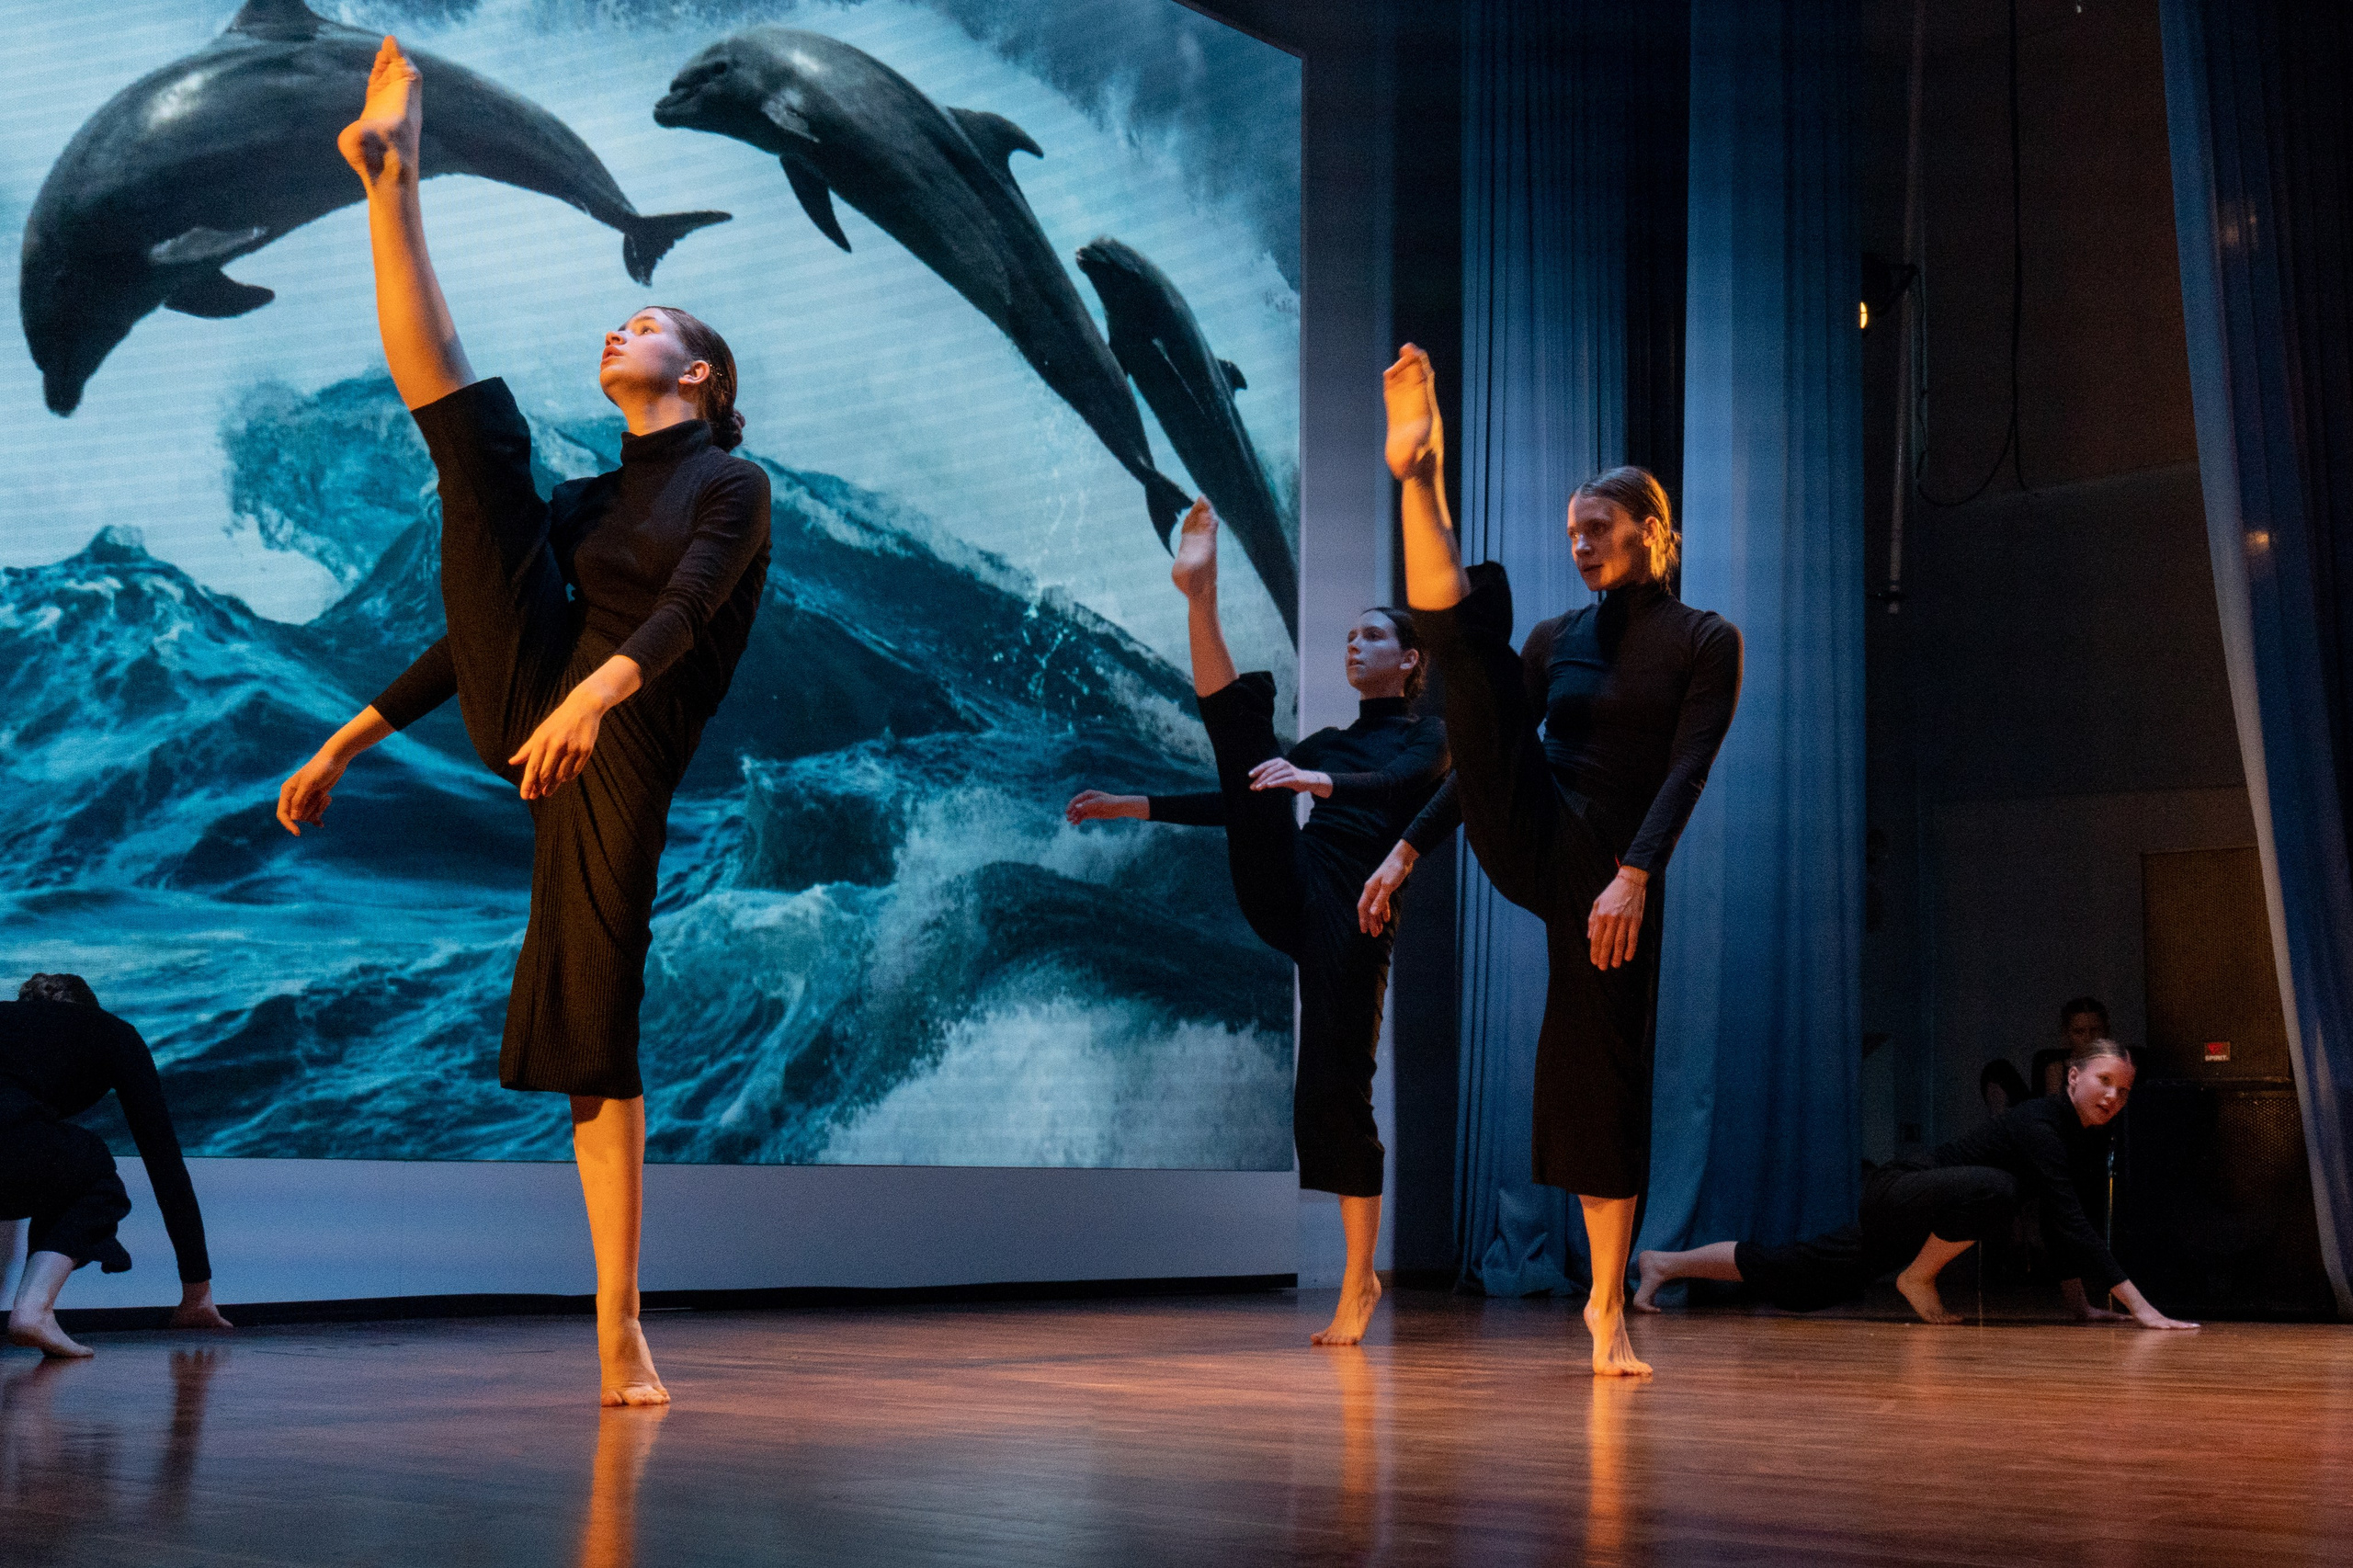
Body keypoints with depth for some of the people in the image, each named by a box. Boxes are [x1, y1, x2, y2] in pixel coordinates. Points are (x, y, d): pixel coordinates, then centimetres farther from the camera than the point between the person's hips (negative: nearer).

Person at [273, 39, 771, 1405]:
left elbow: (679, 611, -15)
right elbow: (482, 624, 26)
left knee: (598, 1026, -10)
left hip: (622, 755, -5)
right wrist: (350, 739, 24)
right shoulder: (587, 501, 23)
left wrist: (595, 694, -34)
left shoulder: (734, 485, 5)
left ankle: (621, 1328, -3)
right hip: (527, 704, 5)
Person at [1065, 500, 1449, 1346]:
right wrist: (1134, 806, 20)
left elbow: (1398, 786, -12)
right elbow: (1240, 801, 29)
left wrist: (1316, 783, -31)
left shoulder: (1427, 738, 11)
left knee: (1335, 1088, -12)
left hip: (1353, 907, -5)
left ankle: (1359, 1282, 1)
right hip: (1284, 888, 5)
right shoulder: (1326, 741, 29)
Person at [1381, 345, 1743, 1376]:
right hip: (1525, 841, 3)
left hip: (1612, 868, -3)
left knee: (1607, 1069, -2)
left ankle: (1608, 1307, 10)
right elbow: (1486, 743, 14)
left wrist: (1635, 875, -22)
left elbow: (1687, 769, -10)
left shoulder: (1706, 642, 3)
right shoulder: (1557, 636, 16)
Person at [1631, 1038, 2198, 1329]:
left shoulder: (2094, 1141, -1)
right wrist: (2139, 1305, -37)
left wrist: (2082, 1304, 8)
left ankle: (1662, 1263, 33)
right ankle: (1918, 1278, -14)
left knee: (1788, 1278, 17)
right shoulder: (2041, 1124, -27)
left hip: (1911, 1215, 9)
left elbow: (2065, 1222, 11)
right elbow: (2068, 1218, -35)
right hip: (1899, 1193, -9)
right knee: (1991, 1188, -40)